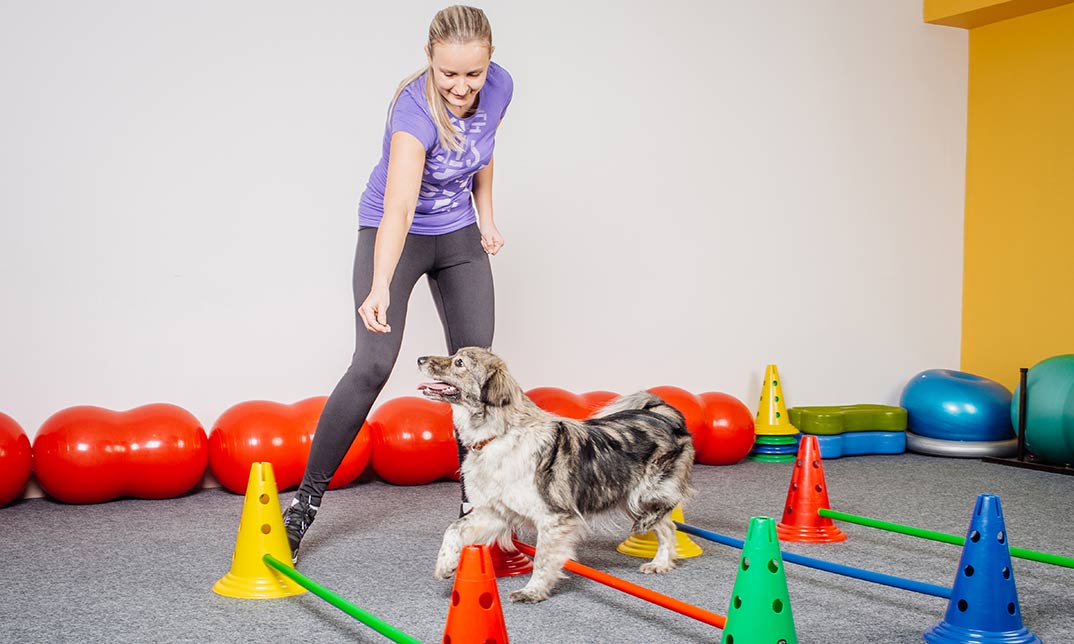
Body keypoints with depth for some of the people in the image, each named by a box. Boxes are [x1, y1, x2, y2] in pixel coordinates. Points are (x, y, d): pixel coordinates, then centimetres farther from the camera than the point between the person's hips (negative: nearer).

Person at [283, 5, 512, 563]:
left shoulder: (499, 87, -13)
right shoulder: (415, 109, -32)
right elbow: (399, 207, -46)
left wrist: (486, 218, 9)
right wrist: (380, 288, -59)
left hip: (458, 234, 6)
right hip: (393, 233, -5)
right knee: (373, 365, -17)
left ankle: (475, 506, 12)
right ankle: (305, 502, -4)